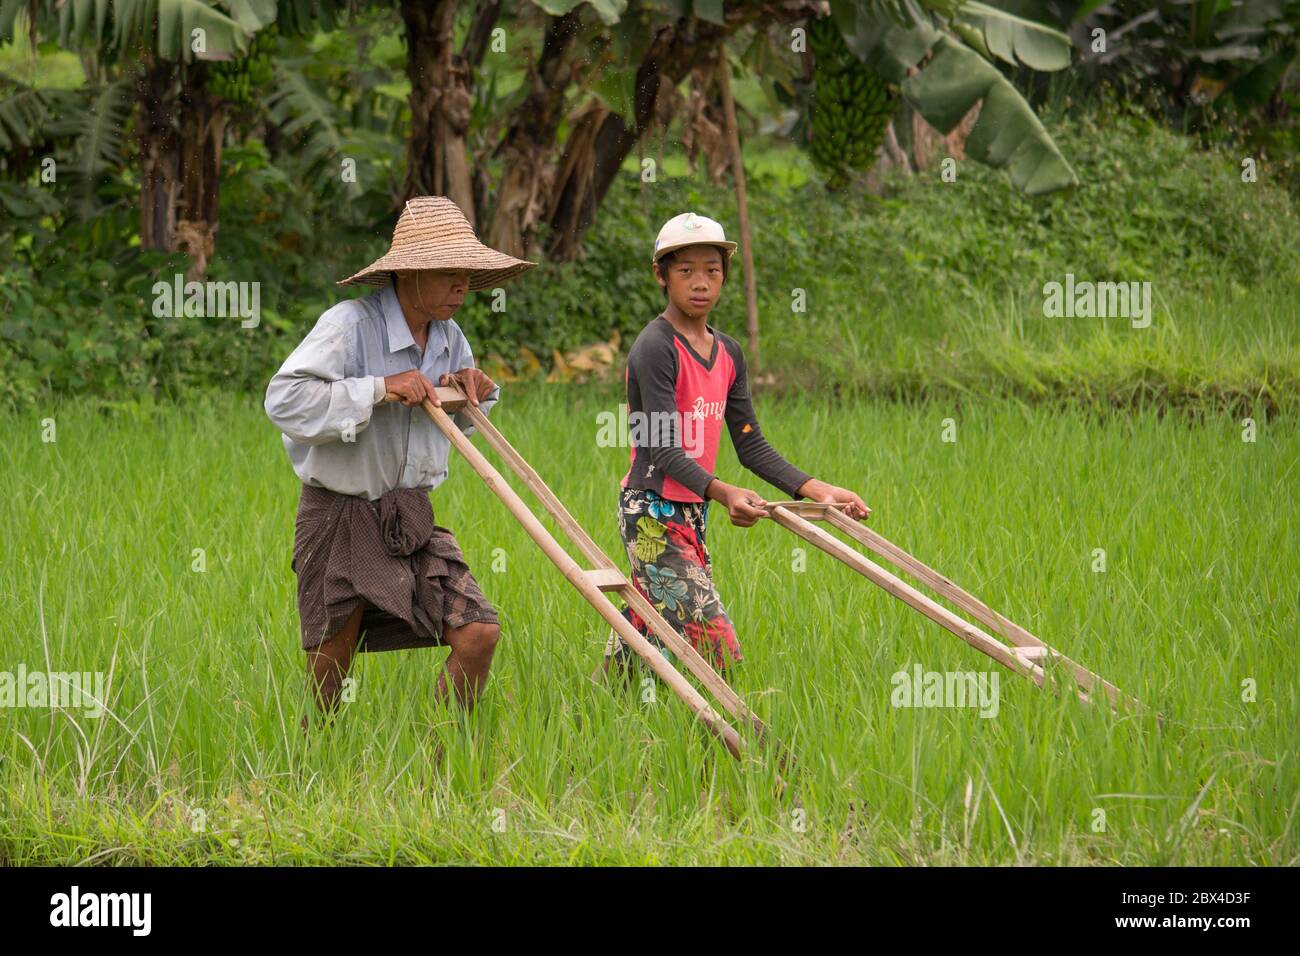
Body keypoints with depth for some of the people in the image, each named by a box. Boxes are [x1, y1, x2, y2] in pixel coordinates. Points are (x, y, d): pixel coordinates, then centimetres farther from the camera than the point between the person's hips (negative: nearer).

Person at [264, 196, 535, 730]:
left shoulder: (448, 339, 6)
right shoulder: (349, 325, -17)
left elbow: (457, 423, 23)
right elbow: (284, 399, -26)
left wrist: (473, 394, 0)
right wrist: (378, 390, -28)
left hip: (412, 522, 6)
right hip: (340, 521, -6)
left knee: (478, 633, -8)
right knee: (331, 670, 3)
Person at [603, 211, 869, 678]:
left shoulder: (728, 353, 11)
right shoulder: (655, 347, -14)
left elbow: (751, 446, 12)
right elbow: (664, 450, -22)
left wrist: (817, 490, 1)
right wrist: (723, 493, -37)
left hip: (693, 515, 8)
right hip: (651, 514, -8)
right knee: (715, 642, -15)